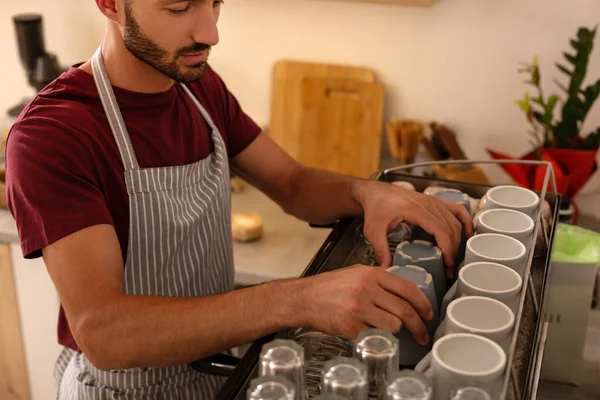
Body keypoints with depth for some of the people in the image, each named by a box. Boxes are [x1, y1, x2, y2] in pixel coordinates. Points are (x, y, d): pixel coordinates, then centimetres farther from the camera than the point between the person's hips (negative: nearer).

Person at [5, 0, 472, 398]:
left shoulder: (202, 87, -4)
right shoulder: (48, 136, -26)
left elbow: (293, 184, 0)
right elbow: (101, 331, -35)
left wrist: (367, 193, -22)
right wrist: (299, 300, -45)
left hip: (215, 361, 6)